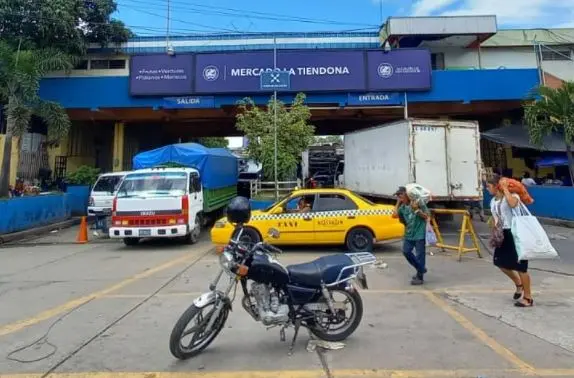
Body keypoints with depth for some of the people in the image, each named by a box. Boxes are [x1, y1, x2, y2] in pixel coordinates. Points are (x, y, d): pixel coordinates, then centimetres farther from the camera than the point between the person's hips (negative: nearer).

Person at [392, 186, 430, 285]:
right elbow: (394, 215, -3)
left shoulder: (418, 203, -11)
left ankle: (420, 277, 11)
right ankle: (421, 269, 26)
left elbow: (426, 216, -9)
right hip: (408, 234, 7)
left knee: (419, 255, 0)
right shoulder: (403, 207, 5)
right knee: (406, 251, 8)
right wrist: (398, 203, 0)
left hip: (419, 234, -7)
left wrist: (417, 210, -23)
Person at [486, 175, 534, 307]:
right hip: (504, 234, 8)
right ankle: (518, 284, 37)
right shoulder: (493, 202, 10)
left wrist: (505, 189, -26)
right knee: (499, 261, 12)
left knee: (520, 266, -2)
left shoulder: (512, 196, -13)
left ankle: (528, 298, 13)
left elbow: (513, 204, -38)